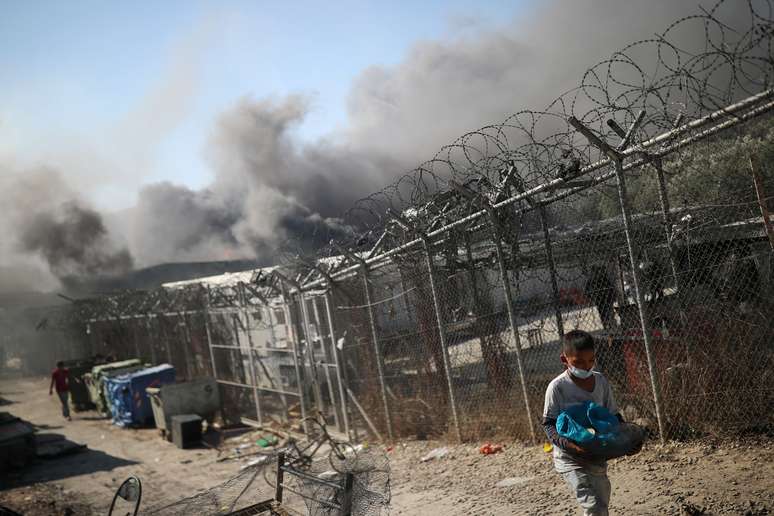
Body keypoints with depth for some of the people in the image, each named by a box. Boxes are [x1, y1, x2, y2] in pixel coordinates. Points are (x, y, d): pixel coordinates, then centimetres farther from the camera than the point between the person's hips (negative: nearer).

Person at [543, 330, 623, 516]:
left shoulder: (601, 381, 2)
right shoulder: (558, 387, -14)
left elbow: (613, 414, 11)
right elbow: (548, 424, -12)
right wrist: (569, 443, -28)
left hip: (597, 457, 6)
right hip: (570, 459, -6)